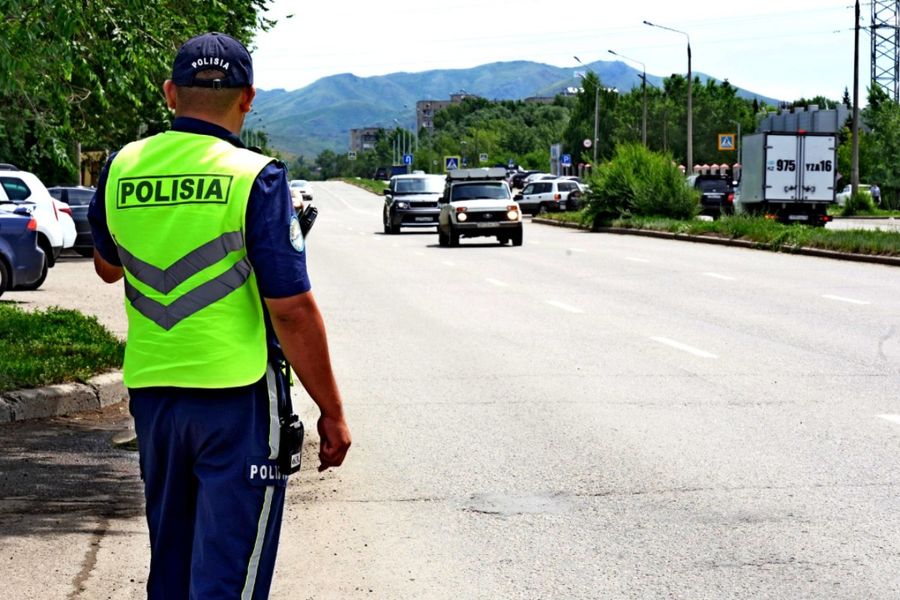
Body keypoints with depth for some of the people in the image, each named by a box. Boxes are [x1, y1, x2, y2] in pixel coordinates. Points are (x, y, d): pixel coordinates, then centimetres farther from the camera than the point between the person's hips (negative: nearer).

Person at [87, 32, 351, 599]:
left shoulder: (121, 168, 3)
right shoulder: (255, 177, -12)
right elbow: (292, 311, -14)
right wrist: (332, 413, -6)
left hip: (150, 390, 6)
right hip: (237, 395, -5)